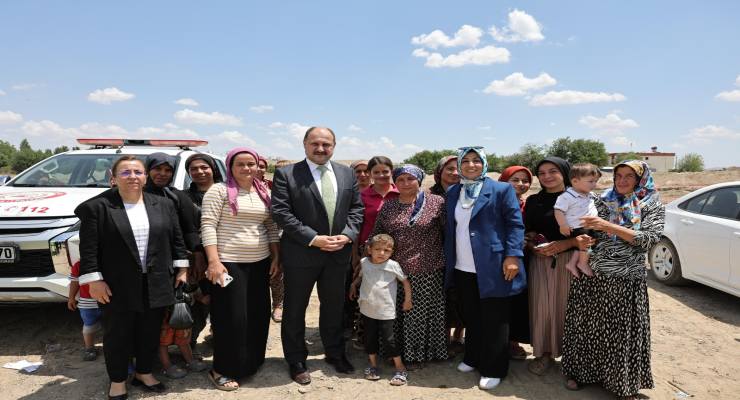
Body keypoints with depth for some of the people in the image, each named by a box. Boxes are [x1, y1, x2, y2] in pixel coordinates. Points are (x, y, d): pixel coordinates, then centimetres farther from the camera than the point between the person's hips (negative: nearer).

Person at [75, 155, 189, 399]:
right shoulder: (97, 207, -5)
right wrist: (94, 280, -11)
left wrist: (182, 268, 6)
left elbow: (177, 239, 10)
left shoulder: (163, 205, 6)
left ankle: (144, 373, 32)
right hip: (118, 287, -3)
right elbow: (88, 247, -7)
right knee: (118, 334, 9)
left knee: (150, 332, 13)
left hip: (156, 285, 3)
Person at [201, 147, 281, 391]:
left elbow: (272, 227, 14)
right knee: (232, 317, 0)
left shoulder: (264, 193, 10)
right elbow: (208, 226, -11)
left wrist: (276, 257, 7)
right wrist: (214, 261, -19)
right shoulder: (219, 190, -6)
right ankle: (222, 370, 17)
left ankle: (250, 363, 31)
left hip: (260, 263, 6)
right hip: (229, 263, -6)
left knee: (258, 314, 12)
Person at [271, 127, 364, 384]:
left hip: (338, 253, 4)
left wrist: (347, 235, -9)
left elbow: (356, 208, 8)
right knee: (295, 309, 10)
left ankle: (335, 354, 38)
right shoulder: (286, 174, -7)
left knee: (334, 306, 18)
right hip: (301, 253, -3)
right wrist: (313, 239, -19)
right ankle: (296, 361, 28)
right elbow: (281, 212, -14)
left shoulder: (347, 174, 6)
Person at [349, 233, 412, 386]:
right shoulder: (364, 262, -1)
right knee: (369, 338, 12)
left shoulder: (393, 265, -13)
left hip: (386, 311, -4)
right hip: (368, 309, 4)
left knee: (388, 339, -2)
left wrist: (407, 300, 0)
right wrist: (353, 285, 11)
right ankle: (373, 365, 29)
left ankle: (400, 368, 13)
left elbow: (405, 281, -3)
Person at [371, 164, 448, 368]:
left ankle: (417, 354, 25)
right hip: (395, 271, 3)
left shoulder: (436, 202, -4)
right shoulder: (387, 206, 6)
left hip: (427, 271, -3)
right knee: (397, 313, 11)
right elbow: (376, 237, 11)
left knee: (421, 313, 7)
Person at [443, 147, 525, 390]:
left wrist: (512, 256, -15)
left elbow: (515, 224, -7)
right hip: (462, 269, 5)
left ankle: (493, 370, 18)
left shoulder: (501, 190, -4)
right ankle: (473, 359, 34)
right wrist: (449, 260, 12)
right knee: (471, 317, 17)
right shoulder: (452, 193, 12)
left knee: (494, 321, 4)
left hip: (492, 268, -5)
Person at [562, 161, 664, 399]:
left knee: (623, 332, 5)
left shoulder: (652, 207, 1)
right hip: (591, 276, 2)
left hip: (626, 280, -2)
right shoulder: (602, 202, 7)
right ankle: (582, 371, 27)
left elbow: (648, 239, -14)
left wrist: (609, 226, -20)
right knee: (588, 326, 9)